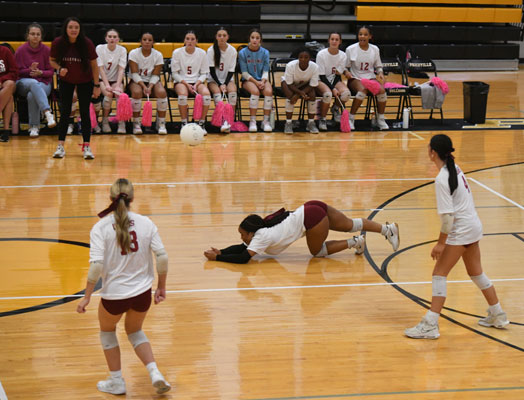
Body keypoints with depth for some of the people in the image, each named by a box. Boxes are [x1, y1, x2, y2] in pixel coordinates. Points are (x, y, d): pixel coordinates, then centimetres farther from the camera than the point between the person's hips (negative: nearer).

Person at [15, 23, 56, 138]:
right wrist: (29, 70, -15)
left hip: (44, 83, 0)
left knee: (32, 95, -35)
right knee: (34, 83, -38)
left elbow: (51, 71, 6)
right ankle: (48, 113, -53)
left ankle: (34, 127, -23)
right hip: (24, 83, 0)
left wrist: (40, 72, -16)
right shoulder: (20, 50, 1)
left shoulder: (46, 50, 2)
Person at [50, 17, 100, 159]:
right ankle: (60, 146, 5)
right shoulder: (58, 43, -19)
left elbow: (94, 65, -13)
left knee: (85, 113, -4)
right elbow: (52, 60, -3)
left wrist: (97, 85, -12)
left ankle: (86, 146, 1)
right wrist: (59, 68, -24)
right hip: (66, 81, 1)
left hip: (85, 82, -1)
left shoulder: (87, 43, -23)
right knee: (65, 112, -1)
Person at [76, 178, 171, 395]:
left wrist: (87, 296, -9)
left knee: (107, 331, 28)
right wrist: (161, 287, 8)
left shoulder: (101, 227, -12)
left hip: (114, 294, -3)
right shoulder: (145, 223, -4)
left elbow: (96, 265, -18)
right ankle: (155, 373, 12)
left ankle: (116, 381, 34)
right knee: (135, 331, 30)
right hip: (142, 292, 3)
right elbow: (162, 257, -5)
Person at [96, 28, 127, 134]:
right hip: (101, 79, -1)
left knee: (119, 94, -30)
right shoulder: (99, 48, -6)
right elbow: (101, 68, -12)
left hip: (116, 80, 1)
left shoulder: (122, 50, -3)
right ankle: (105, 121, -12)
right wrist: (107, 85, -24)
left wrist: (117, 86, -24)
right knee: (108, 94, -31)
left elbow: (121, 69, -10)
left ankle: (121, 122, -16)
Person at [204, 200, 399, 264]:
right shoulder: (260, 230, 11)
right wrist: (220, 251, 7)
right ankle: (388, 229, 14)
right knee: (350, 224, 15)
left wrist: (217, 257, -11)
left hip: (311, 217, -8)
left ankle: (353, 242, 8)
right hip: (311, 209, 8)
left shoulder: (262, 236, -10)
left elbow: (244, 257, -19)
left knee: (318, 251, 9)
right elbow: (241, 248, 20)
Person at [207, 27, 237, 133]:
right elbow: (211, 70, -9)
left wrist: (225, 84, -16)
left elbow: (231, 71, -1)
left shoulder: (232, 51, -3)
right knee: (217, 91, -32)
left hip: (227, 79, 2)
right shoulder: (211, 50, -8)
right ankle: (223, 121, -40)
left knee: (233, 91, -29)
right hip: (213, 80, -2)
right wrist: (220, 85, -19)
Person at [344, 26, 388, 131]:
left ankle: (380, 119, -8)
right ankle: (350, 118, -23)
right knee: (362, 90, -37)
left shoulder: (375, 49, 7)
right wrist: (346, 72, -18)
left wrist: (380, 73, -3)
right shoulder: (351, 49, -2)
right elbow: (344, 66, 4)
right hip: (355, 79, -3)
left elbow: (378, 66, 18)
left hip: (371, 78, 3)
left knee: (382, 90, -27)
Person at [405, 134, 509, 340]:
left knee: (439, 273, -6)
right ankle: (498, 315, 33)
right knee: (476, 272, 21)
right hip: (473, 225, 9)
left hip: (461, 229, -9)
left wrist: (441, 243, -16)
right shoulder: (455, 168, 4)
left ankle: (430, 325, -8)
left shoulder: (442, 180, -22)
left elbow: (448, 215, -23)